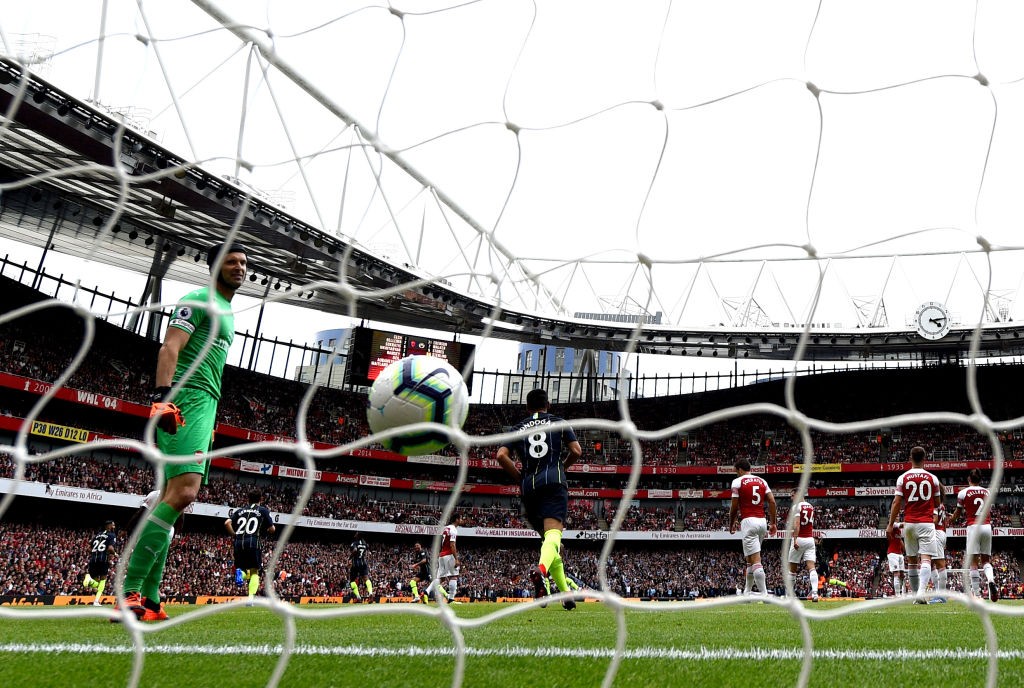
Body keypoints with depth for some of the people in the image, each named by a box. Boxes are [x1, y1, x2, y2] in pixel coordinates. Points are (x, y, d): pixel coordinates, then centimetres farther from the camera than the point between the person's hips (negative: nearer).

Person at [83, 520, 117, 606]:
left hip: (93, 559, 5)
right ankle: (96, 601, 2)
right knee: (103, 579, 16)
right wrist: (115, 554, 7)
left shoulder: (97, 535, 23)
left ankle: (89, 578, -23)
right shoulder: (112, 535, 4)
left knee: (97, 584, 12)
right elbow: (110, 548, -11)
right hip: (103, 559, -5)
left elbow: (89, 549, 18)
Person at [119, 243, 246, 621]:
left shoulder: (227, 313, 27)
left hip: (205, 406, 10)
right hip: (185, 402, -10)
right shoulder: (199, 300, -1)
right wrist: (162, 397, -28)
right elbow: (170, 348, -14)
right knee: (183, 491, -22)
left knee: (173, 498, 5)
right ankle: (130, 593, -20)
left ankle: (147, 598, 7)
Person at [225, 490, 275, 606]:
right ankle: (251, 597, -11)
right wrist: (265, 530, 29)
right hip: (253, 542, -3)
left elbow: (227, 523, 4)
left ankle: (240, 573, -18)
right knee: (254, 572, 8)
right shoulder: (263, 510, 11)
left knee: (245, 572, 17)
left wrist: (234, 535, 16)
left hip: (239, 543, 3)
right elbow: (272, 529, 7)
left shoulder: (239, 511, 19)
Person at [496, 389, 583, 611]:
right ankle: (540, 569, -49)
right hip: (554, 482, -3)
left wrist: (520, 478, 12)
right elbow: (576, 451, 5)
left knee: (547, 536, 13)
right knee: (553, 533, -18)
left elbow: (501, 455, 3)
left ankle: (565, 593, 13)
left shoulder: (517, 428, 19)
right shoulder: (559, 423, 15)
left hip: (529, 487, 3)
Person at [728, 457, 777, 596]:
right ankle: (747, 592, 24)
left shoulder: (738, 482, -2)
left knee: (755, 560, -10)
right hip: (762, 522, 7)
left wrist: (731, 524, 12)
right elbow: (772, 501, 6)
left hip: (748, 521, -7)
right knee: (751, 559, 18)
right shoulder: (761, 481, 14)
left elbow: (734, 507, -2)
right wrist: (772, 523, 10)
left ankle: (764, 595, -17)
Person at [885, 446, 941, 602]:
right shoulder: (932, 478, 1)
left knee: (911, 560, 11)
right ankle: (921, 592, -26)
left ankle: (915, 595, 14)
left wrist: (890, 525, 2)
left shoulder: (902, 478, 0)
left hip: (909, 523, 1)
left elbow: (897, 503, -3)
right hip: (927, 522, -1)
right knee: (926, 558, -7)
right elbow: (938, 503, 10)